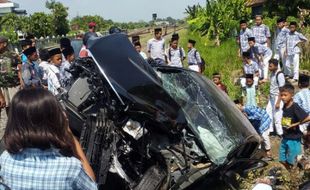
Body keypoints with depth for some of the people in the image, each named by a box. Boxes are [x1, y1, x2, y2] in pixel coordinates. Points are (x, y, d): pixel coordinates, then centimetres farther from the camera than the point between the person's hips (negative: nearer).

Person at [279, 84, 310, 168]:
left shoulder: (295, 107, -21)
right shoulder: (284, 106, 2)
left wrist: (295, 124, -20)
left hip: (294, 138, -7)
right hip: (285, 137, 7)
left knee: (291, 161, 5)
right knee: (282, 160, 15)